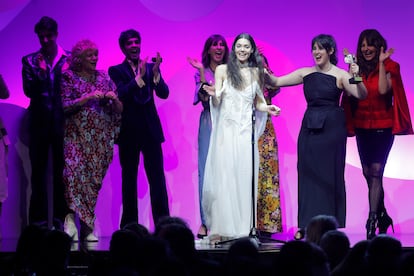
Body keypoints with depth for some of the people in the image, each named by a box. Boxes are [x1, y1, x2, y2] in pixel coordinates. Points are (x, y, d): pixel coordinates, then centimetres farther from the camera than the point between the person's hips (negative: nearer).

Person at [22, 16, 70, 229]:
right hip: (39, 122, 1)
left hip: (62, 121, -1)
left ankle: (61, 220, 2)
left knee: (62, 172, -1)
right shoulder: (30, 61, 10)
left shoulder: (69, 59, 7)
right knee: (38, 172, 2)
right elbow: (29, 91, 0)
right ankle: (38, 222, 4)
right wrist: (40, 72, -13)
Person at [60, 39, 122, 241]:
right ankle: (72, 216, -25)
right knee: (74, 171, -24)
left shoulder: (104, 77, 13)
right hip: (77, 135, -3)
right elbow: (65, 106, -7)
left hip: (101, 138, 3)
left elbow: (119, 110, 13)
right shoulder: (68, 77, 3)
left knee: (94, 180, 1)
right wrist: (88, 97, -16)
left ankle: (87, 228, 5)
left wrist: (114, 99, -9)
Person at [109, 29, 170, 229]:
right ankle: (129, 227, 9)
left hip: (151, 130, 1)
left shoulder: (151, 68, 10)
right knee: (129, 180, 5)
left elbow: (164, 94, -2)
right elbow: (121, 94, -13)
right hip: (128, 132, -1)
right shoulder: (116, 71, 3)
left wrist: (155, 74, -19)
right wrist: (140, 76, -24)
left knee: (157, 179, -4)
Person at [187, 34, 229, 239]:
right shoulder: (201, 73, 7)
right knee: (207, 170, -4)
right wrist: (202, 72, -13)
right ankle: (205, 221, -3)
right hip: (209, 124, -1)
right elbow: (204, 97, -6)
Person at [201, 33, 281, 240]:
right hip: (226, 129, -2)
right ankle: (221, 228, -4)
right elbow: (216, 103, 0)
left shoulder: (256, 73, 11)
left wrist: (266, 108, -2)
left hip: (246, 131, 2)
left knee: (245, 178, 0)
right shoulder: (223, 70, 4)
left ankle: (243, 227, 4)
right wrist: (214, 95, -22)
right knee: (223, 178, -5)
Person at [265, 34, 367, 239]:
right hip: (309, 128, 4)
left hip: (332, 128, -3)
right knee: (308, 175, 3)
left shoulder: (340, 75, -3)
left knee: (330, 175, 1)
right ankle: (306, 225, 8)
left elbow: (361, 95, -15)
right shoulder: (306, 73, 8)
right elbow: (276, 82, 8)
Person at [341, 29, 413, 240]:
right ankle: (383, 217, 24)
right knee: (368, 173, 9)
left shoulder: (389, 67, -3)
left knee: (375, 171, -12)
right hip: (362, 126, 5)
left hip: (382, 126, -5)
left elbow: (383, 89, -19)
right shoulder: (359, 67, 8)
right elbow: (352, 93, -1)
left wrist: (381, 63, -18)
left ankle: (372, 221, -13)